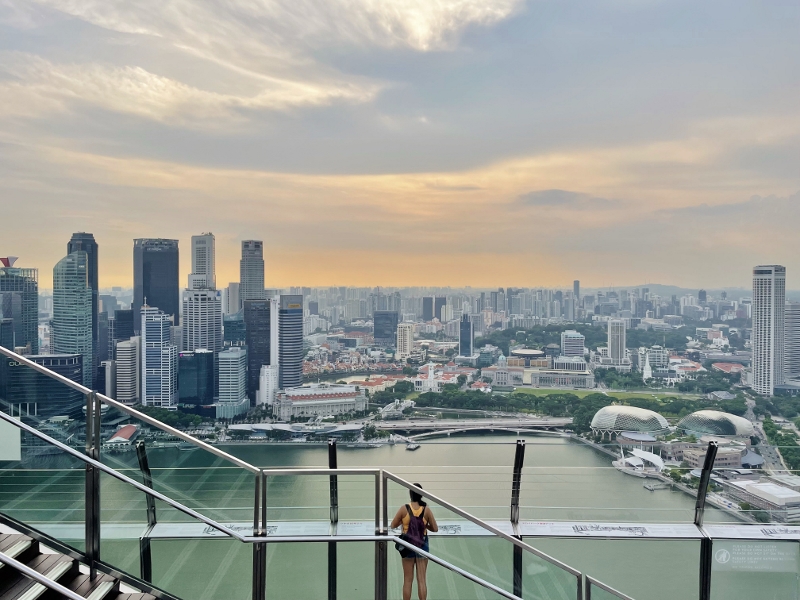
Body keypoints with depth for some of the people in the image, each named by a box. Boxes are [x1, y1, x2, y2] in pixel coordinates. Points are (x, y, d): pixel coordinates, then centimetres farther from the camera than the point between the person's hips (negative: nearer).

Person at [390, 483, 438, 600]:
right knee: (422, 579, 8)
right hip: (422, 545, 0)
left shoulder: (404, 508, -11)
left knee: (408, 580, 11)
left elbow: (393, 526, -3)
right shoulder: (426, 509, -9)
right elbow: (435, 529, -2)